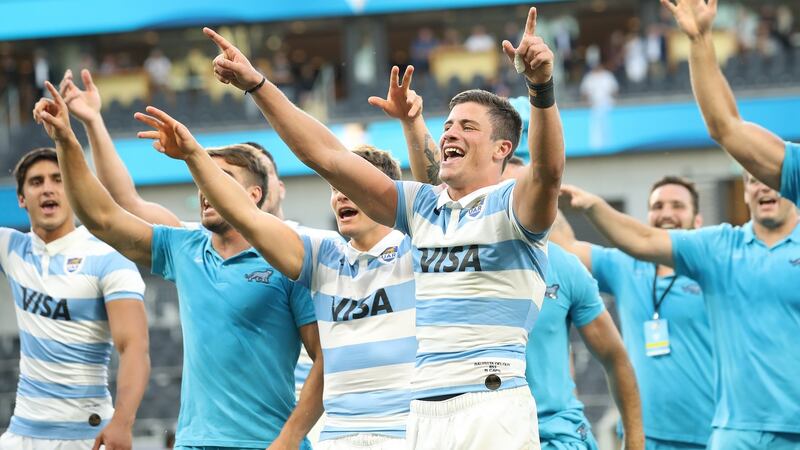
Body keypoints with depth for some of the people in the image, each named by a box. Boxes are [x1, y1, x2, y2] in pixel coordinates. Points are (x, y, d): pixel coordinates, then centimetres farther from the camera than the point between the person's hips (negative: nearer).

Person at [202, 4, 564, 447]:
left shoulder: (511, 206, -1)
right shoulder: (423, 207, 16)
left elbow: (548, 169, -23)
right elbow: (327, 156, 15)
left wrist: (541, 86, -39)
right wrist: (254, 82, 9)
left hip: (493, 408, -6)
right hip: (423, 411, 6)